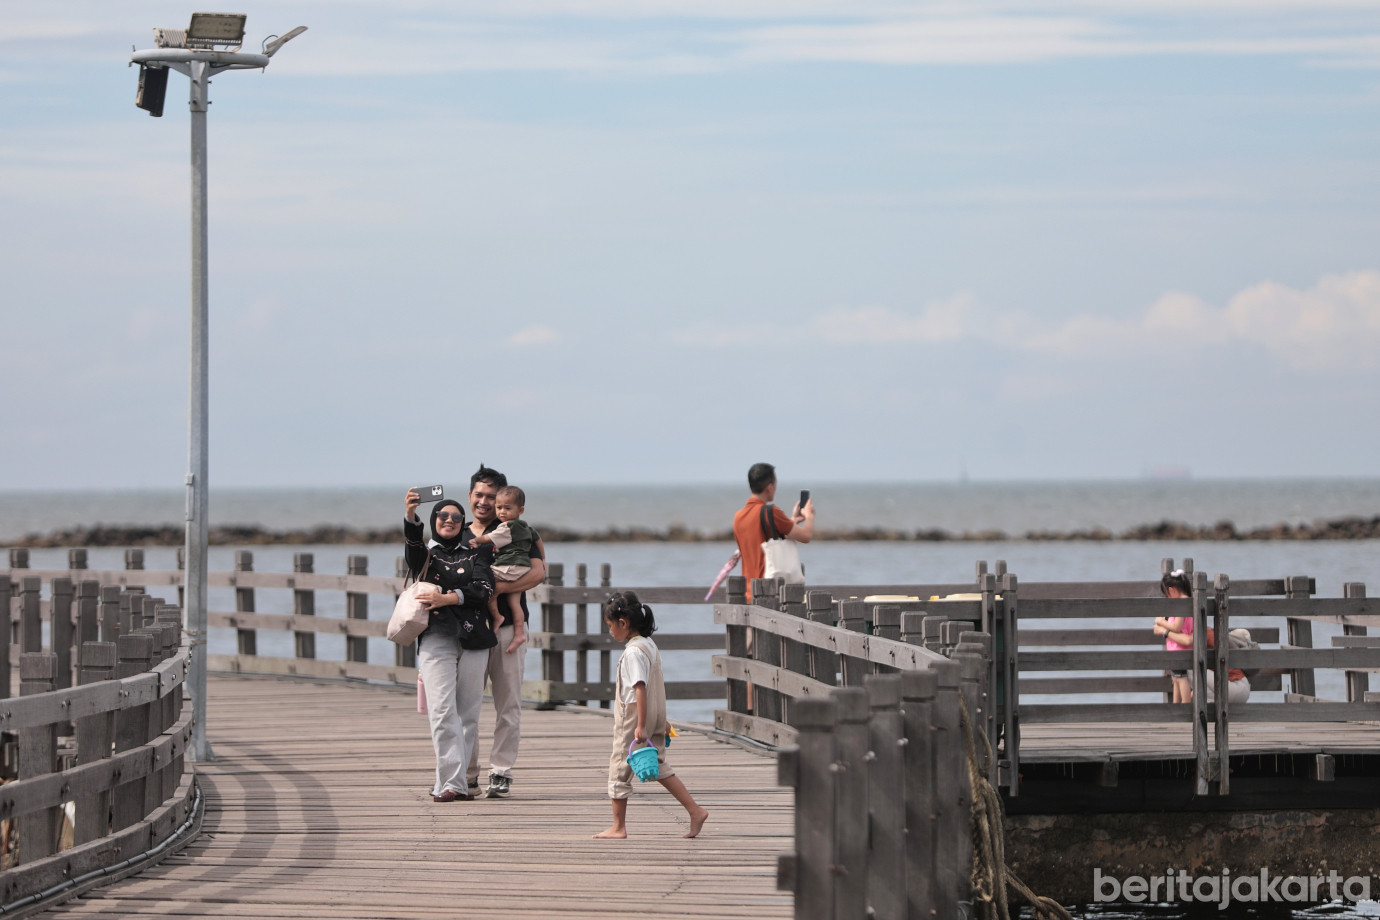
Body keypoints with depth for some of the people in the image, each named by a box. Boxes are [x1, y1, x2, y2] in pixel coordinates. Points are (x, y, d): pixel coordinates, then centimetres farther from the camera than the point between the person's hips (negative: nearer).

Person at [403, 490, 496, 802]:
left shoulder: (475, 554, 17)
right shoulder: (424, 553, 13)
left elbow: (484, 589, 1)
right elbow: (412, 544, -11)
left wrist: (449, 598, -12)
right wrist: (410, 516, -31)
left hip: (472, 638, 2)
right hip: (436, 638, -2)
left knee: (467, 713, 0)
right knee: (442, 712, -14)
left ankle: (447, 782, 7)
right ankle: (452, 784, -18)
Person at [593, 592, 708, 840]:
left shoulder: (633, 652, -19)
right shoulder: (650, 645, 11)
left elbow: (640, 689, -25)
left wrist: (641, 726, -26)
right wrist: (660, 720, 25)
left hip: (633, 719, -9)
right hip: (655, 717, 9)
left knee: (619, 770, 2)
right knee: (659, 768, 15)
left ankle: (618, 827, 8)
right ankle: (696, 811, 9)